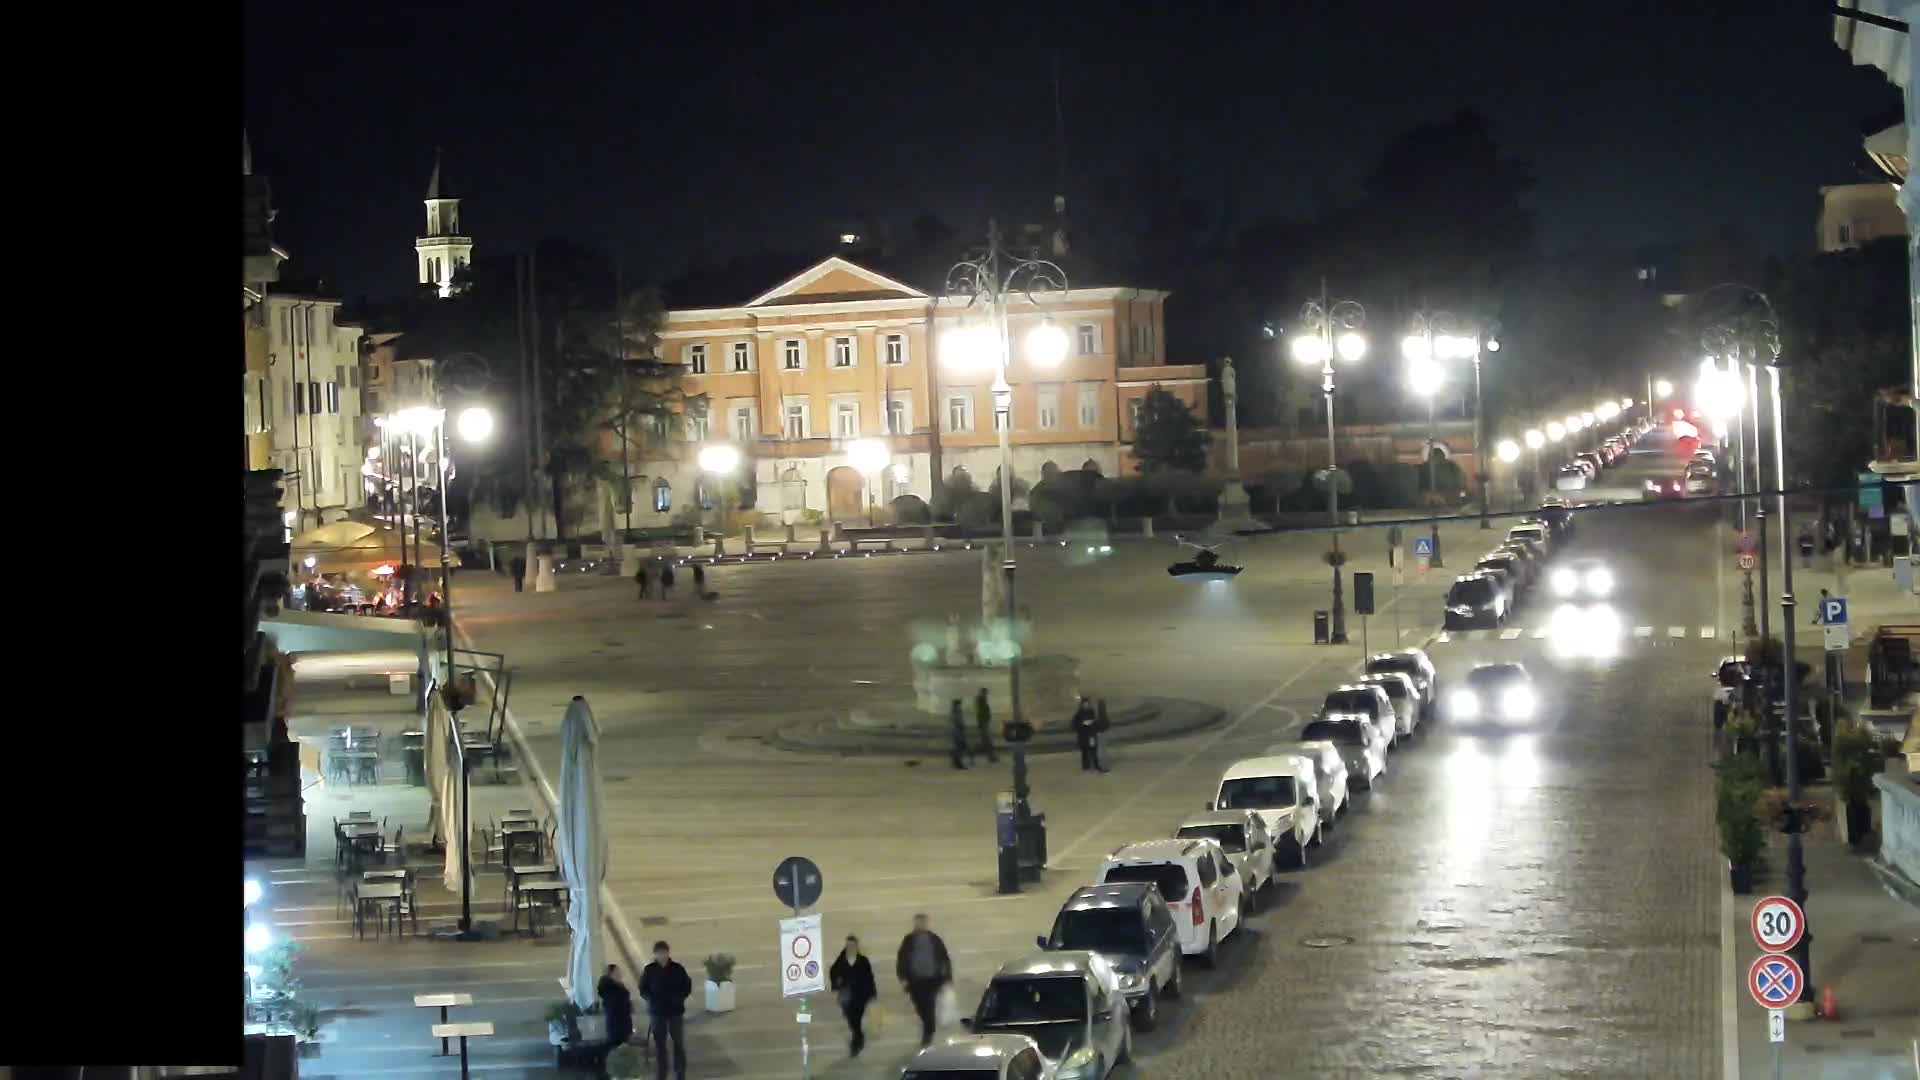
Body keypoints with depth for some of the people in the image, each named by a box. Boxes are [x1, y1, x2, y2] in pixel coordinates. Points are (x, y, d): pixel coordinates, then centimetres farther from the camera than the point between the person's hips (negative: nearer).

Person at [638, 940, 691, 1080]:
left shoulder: (678, 968, -4)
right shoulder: (649, 970, -4)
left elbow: (687, 987, 3)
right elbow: (643, 989, 3)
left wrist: (679, 998, -13)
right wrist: (652, 999, -14)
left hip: (676, 1011, 0)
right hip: (657, 1012, 0)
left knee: (679, 1044, 5)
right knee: (659, 1045, 5)